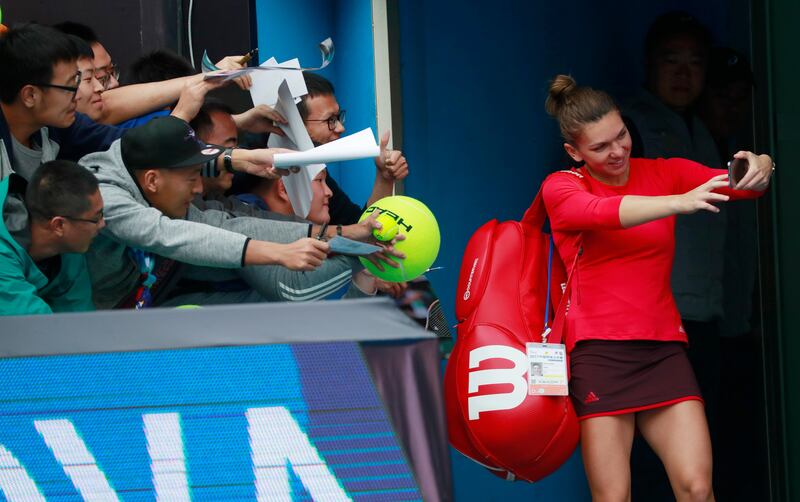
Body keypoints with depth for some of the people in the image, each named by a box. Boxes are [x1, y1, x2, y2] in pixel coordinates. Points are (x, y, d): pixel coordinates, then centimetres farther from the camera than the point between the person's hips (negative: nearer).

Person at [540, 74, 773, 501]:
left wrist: (759, 169, -29)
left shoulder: (664, 174, 10)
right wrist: (681, 202, -39)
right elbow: (603, 212, -21)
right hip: (598, 352, -3)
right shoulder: (560, 188, 0)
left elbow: (729, 183, -3)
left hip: (663, 350, 3)